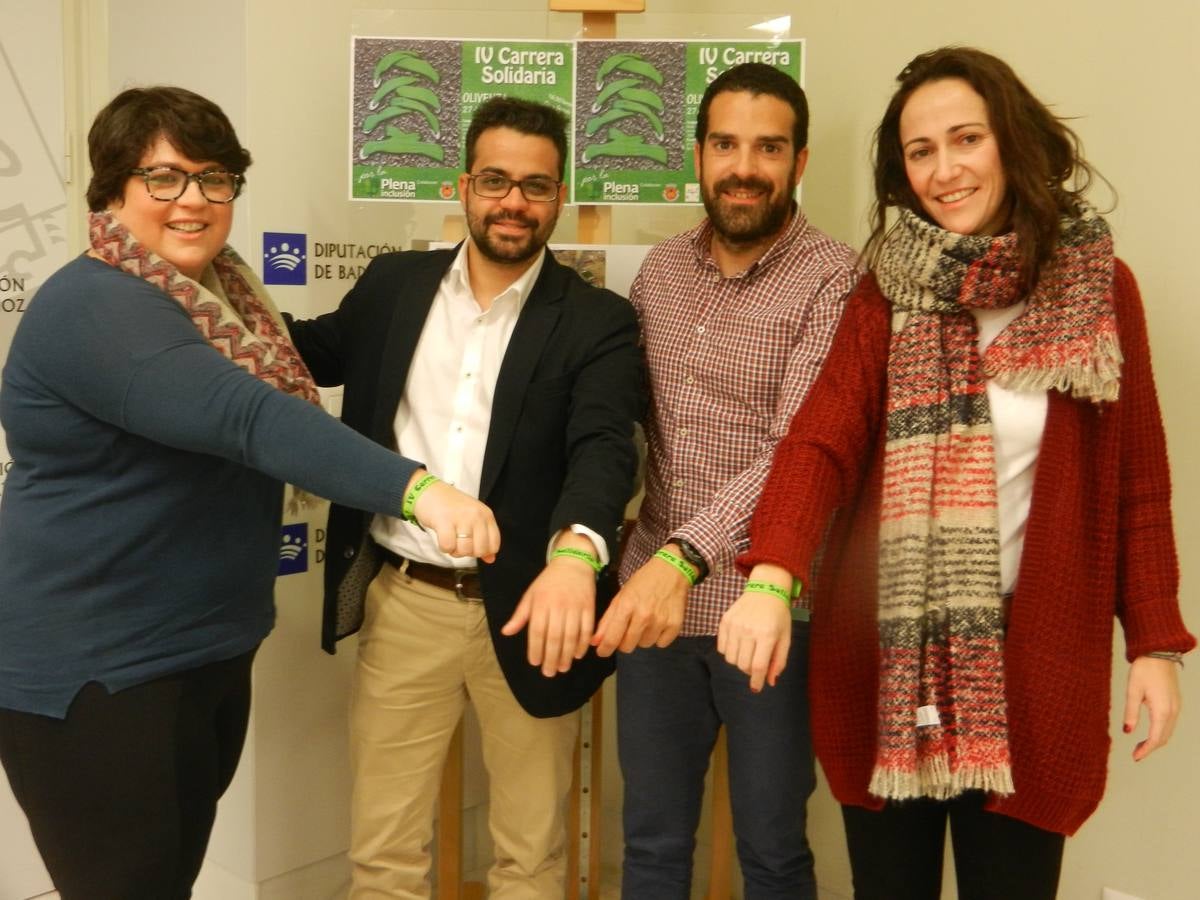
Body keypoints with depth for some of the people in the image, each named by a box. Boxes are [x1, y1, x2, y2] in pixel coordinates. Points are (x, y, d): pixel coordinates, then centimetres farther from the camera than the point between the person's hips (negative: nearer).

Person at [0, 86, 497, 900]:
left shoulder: (219, 292, 5)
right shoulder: (93, 309, -22)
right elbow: (246, 418, -37)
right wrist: (414, 487, -47)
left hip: (209, 650, 8)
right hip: (93, 670, -8)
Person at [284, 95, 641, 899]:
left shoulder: (597, 320, -5)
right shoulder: (394, 284, 5)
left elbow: (604, 445, -21)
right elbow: (318, 352, 21)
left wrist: (575, 553, -42)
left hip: (525, 608, -2)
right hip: (403, 602, 3)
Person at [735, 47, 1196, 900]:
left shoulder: (1098, 288, -1)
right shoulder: (887, 295, -1)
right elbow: (822, 438, -14)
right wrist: (771, 575, -30)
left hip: (1030, 650, 0)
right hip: (888, 650, 1)